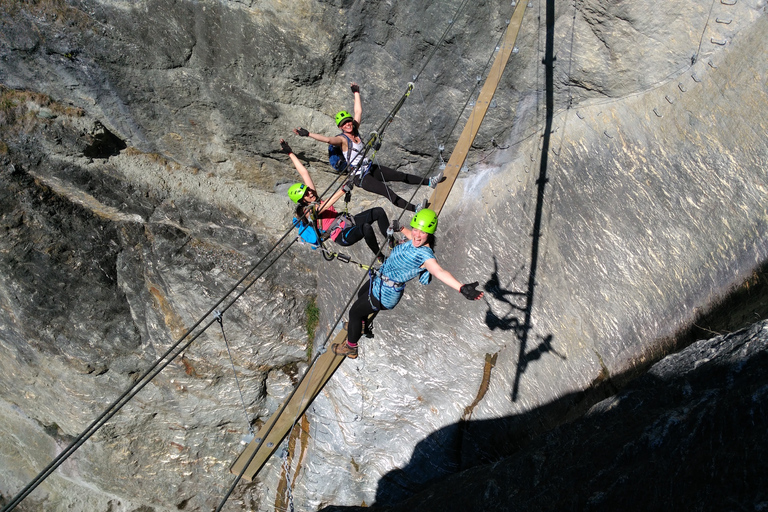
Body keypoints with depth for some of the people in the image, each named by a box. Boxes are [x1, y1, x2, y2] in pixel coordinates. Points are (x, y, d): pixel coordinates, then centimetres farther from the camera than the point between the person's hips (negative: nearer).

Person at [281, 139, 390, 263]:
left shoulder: (314, 200, 9)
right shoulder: (306, 212, -12)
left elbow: (304, 172, 11)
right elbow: (325, 205, -30)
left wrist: (290, 153, 10)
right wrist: (344, 189, -42)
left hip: (348, 221, 9)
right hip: (343, 236, -9)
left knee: (379, 211, -5)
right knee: (366, 227, -37)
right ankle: (380, 258, -19)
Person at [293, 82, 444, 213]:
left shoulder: (355, 131, 6)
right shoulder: (342, 139, -14)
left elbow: (358, 111, 16)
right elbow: (328, 139, -33)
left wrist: (356, 93, 21)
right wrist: (308, 134, -44)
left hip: (371, 168, 8)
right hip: (360, 177, -8)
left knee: (401, 175, 5)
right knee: (388, 192, -20)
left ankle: (430, 182, 11)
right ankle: (414, 208, -30)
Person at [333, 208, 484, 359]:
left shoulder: (425, 255, -33)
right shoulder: (414, 241, -10)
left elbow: (439, 271, -50)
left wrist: (462, 288, -66)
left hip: (384, 295, -8)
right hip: (379, 279, 8)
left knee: (354, 312, 9)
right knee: (361, 295, 35)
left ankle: (350, 348, 34)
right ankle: (362, 325, 64)